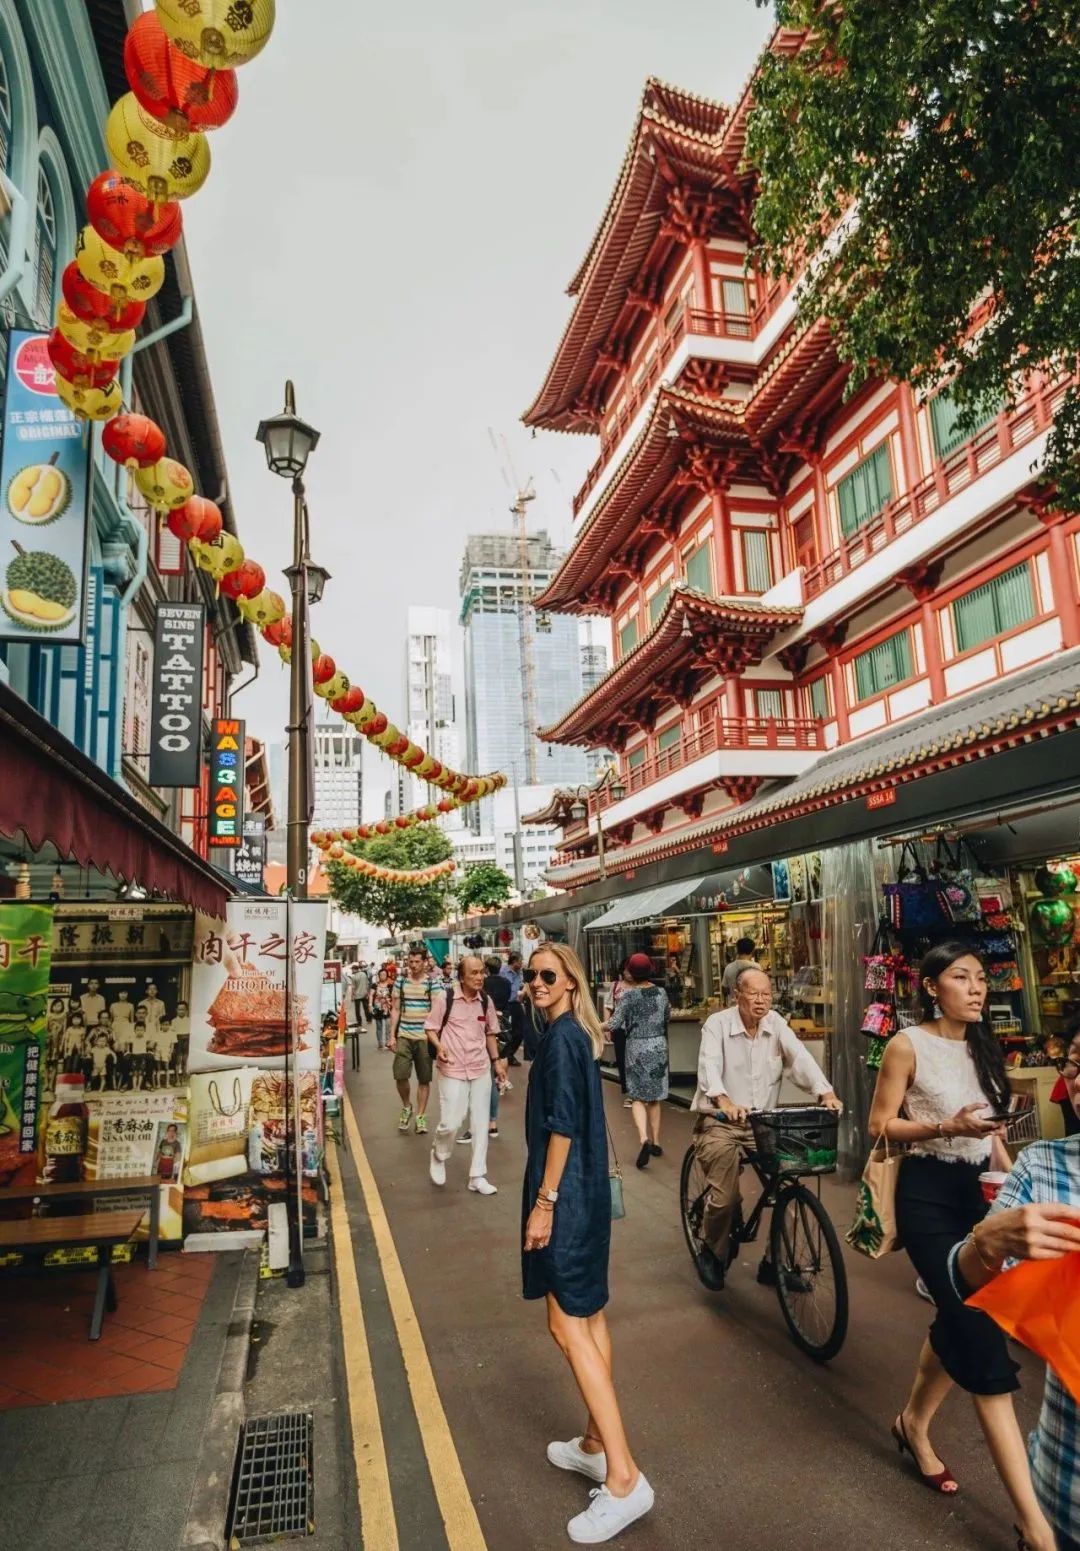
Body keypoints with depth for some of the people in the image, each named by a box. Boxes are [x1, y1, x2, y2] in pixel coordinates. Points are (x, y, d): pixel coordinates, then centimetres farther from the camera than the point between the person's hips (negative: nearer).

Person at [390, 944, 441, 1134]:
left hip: (425, 1037, -1)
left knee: (424, 1079, 5)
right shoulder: (401, 981, 5)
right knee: (400, 1075, -5)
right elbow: (395, 1010, 8)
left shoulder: (433, 983, -2)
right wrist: (392, 1035, 2)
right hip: (404, 1036, 1)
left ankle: (421, 1116, 19)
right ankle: (406, 1107, 22)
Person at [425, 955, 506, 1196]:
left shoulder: (486, 1001, 2)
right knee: (450, 1123, -5)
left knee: (480, 1124, 8)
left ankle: (477, 1176, 20)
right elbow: (430, 1028, -3)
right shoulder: (445, 998, -11)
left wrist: (496, 1060, 13)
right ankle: (438, 1156, 28)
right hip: (452, 1070, -4)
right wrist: (439, 1047, -21)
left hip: (481, 1069, 4)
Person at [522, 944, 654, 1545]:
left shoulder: (561, 1037, -18)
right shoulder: (578, 1033, 11)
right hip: (587, 1187, 10)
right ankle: (597, 1444, 29)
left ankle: (624, 1478, -3)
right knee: (590, 1313, 16)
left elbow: (562, 1125, -22)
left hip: (566, 1191, -10)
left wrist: (544, 1200, -20)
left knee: (569, 1324, -6)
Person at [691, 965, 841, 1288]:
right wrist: (724, 1101, -44)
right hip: (720, 1122, -4)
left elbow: (800, 1057, -9)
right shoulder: (717, 1024, -10)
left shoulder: (776, 1024, 4)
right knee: (725, 1198, -15)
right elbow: (709, 1066, -25)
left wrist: (826, 1093, -27)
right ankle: (713, 1253, 15)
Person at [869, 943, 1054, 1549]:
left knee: (961, 1323, 14)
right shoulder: (909, 1045, -12)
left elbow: (991, 1127, 15)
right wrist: (947, 1126, -22)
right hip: (928, 1194, -7)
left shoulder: (982, 1047, 8)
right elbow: (880, 1123, -10)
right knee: (981, 1332, -10)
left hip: (978, 1191, 7)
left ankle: (915, 1425, 39)